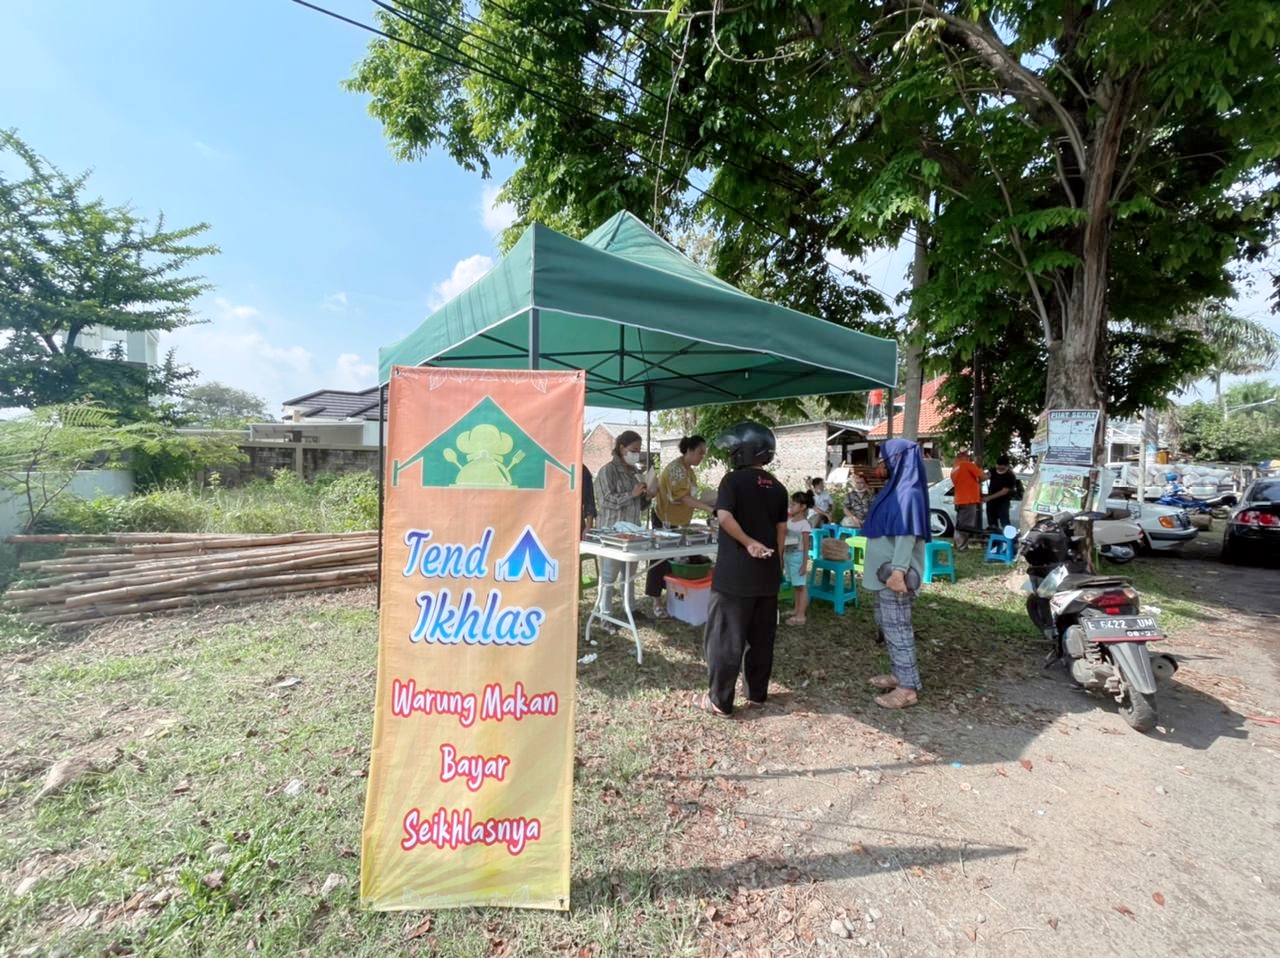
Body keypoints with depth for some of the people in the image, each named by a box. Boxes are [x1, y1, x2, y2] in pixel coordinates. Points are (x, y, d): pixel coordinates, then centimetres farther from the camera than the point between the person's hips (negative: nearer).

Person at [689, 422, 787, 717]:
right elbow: (781, 530, 10)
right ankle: (757, 694, 27)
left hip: (734, 573, -6)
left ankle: (719, 701, 10)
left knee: (725, 637, 2)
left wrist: (748, 543, -14)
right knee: (761, 637, 15)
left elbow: (725, 516, -24)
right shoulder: (778, 488, 8)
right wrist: (777, 562, 18)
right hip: (767, 574, 6)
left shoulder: (733, 479, -9)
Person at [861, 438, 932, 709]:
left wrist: (898, 570, -27)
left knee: (897, 627, -3)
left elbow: (907, 535, -23)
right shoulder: (896, 488, 13)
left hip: (894, 572, -10)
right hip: (885, 569, 10)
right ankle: (898, 674, 30)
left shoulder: (908, 492, -17)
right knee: (886, 623, 18)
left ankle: (908, 687, 7)